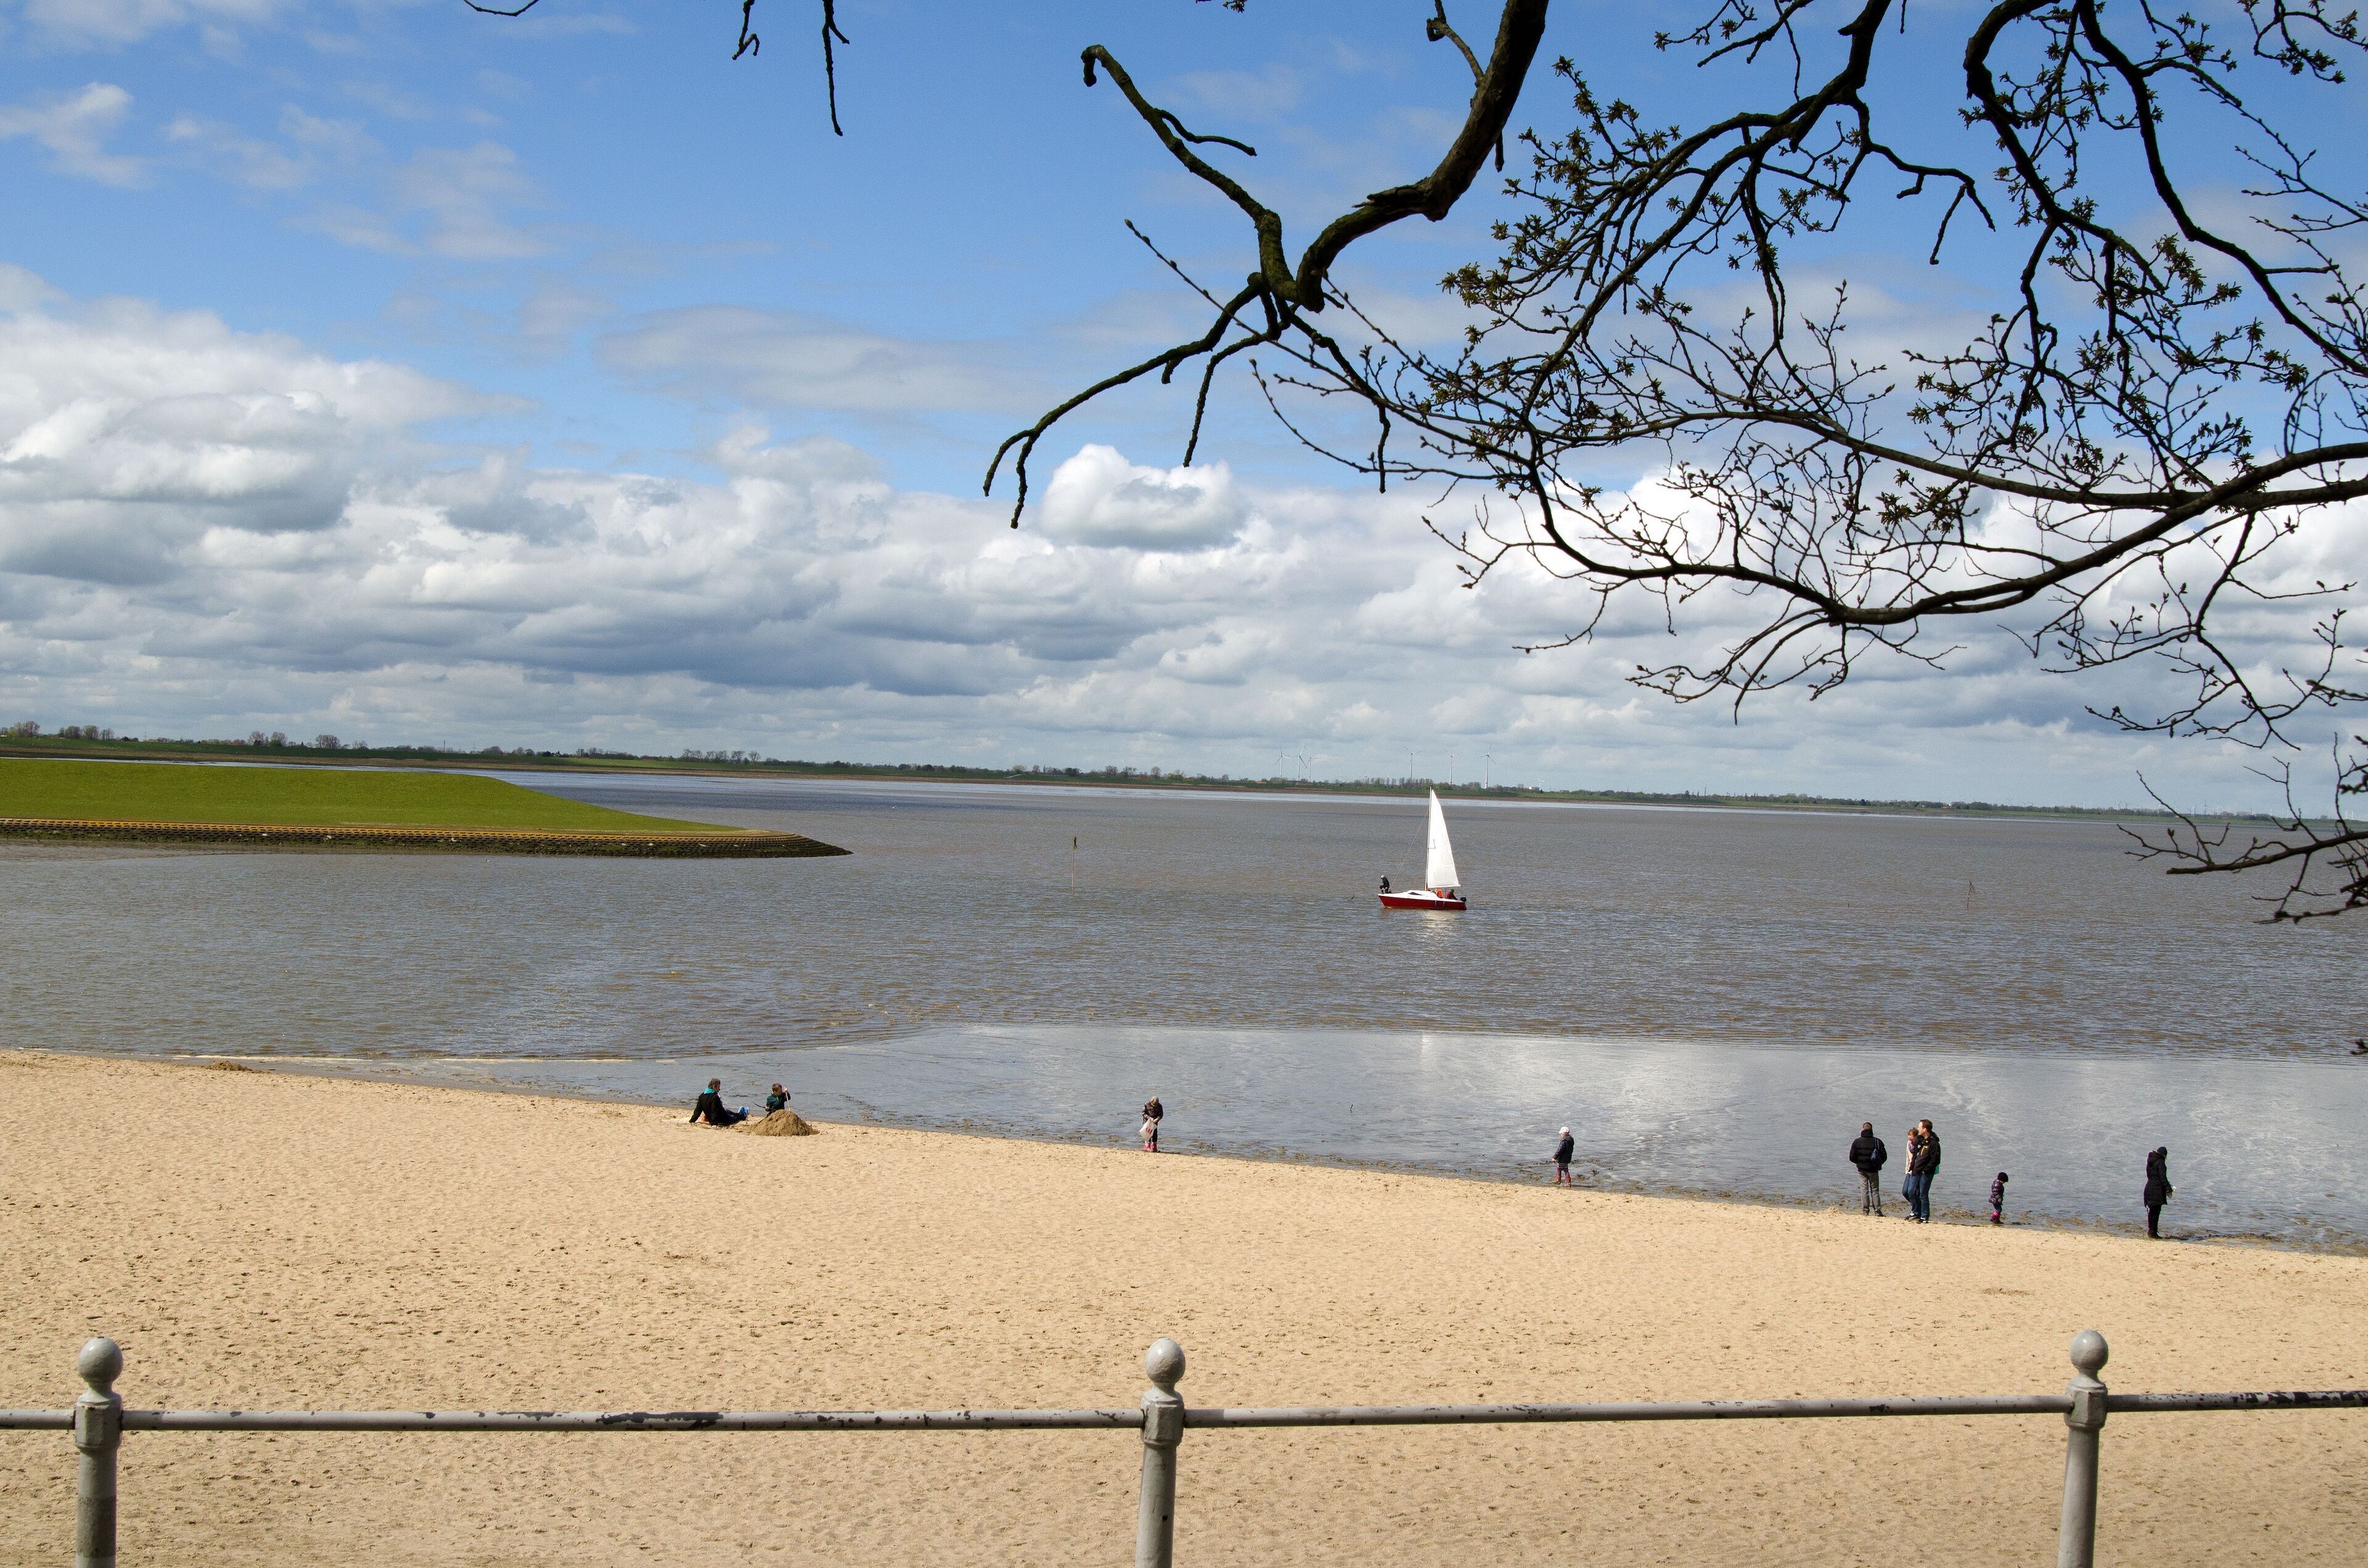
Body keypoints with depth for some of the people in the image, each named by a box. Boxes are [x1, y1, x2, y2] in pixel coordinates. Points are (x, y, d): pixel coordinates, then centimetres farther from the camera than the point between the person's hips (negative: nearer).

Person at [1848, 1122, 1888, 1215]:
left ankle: (1865, 1211, 1)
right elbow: (1884, 1156, -2)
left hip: (1862, 1169, 0)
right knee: (1875, 1191, 8)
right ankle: (1877, 1211, 4)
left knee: (1864, 1190, 5)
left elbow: (1852, 1158, -3)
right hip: (1874, 1170, 0)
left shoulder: (1857, 1142, -5)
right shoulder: (1878, 1142, -5)